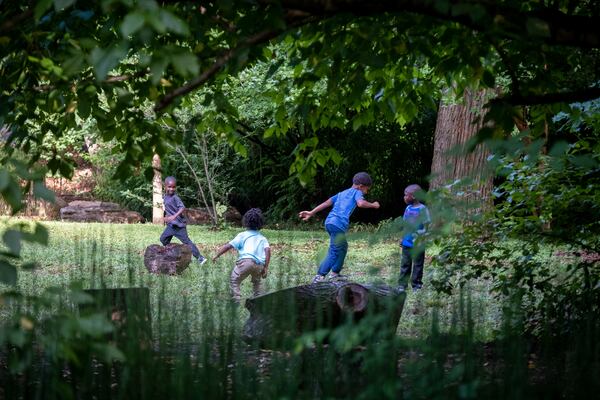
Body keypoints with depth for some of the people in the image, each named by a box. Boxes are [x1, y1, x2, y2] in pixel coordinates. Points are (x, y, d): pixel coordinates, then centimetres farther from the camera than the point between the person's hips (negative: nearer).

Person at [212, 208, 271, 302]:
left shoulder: (242, 235, 17)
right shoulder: (262, 238, 24)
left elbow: (228, 246, 11)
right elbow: (268, 250, 7)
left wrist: (217, 256, 20)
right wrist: (266, 268, 7)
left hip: (246, 260, -4)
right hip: (260, 265, 4)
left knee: (234, 280, 8)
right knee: (256, 281, 32)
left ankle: (236, 299, -8)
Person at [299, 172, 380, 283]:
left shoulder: (342, 193, 29)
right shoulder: (357, 192, 8)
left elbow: (326, 203, 24)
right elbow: (361, 203, -14)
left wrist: (311, 213, 23)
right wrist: (373, 205, 3)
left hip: (329, 222, 9)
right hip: (338, 224, -9)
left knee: (343, 247, 23)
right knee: (334, 252, -7)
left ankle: (335, 273, 25)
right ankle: (319, 276, -15)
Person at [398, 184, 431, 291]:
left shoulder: (422, 209, -12)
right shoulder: (408, 208, 9)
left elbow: (426, 226, -13)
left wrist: (419, 235, -19)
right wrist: (402, 238, 13)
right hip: (406, 243, 7)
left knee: (417, 265, 3)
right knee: (405, 264, 12)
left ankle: (416, 285, 11)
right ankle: (402, 284, 18)